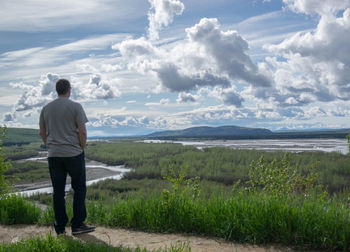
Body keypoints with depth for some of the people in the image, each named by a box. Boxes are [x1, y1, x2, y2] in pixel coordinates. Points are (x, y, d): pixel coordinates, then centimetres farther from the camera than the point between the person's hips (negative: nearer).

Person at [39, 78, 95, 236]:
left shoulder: (46, 109, 8)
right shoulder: (75, 107, -7)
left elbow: (42, 133, 12)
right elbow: (82, 131, -12)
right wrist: (82, 148, 1)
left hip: (53, 156, 4)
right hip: (74, 154, -4)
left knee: (58, 191, 8)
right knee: (79, 189, 7)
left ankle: (60, 228, 13)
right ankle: (77, 225, 8)